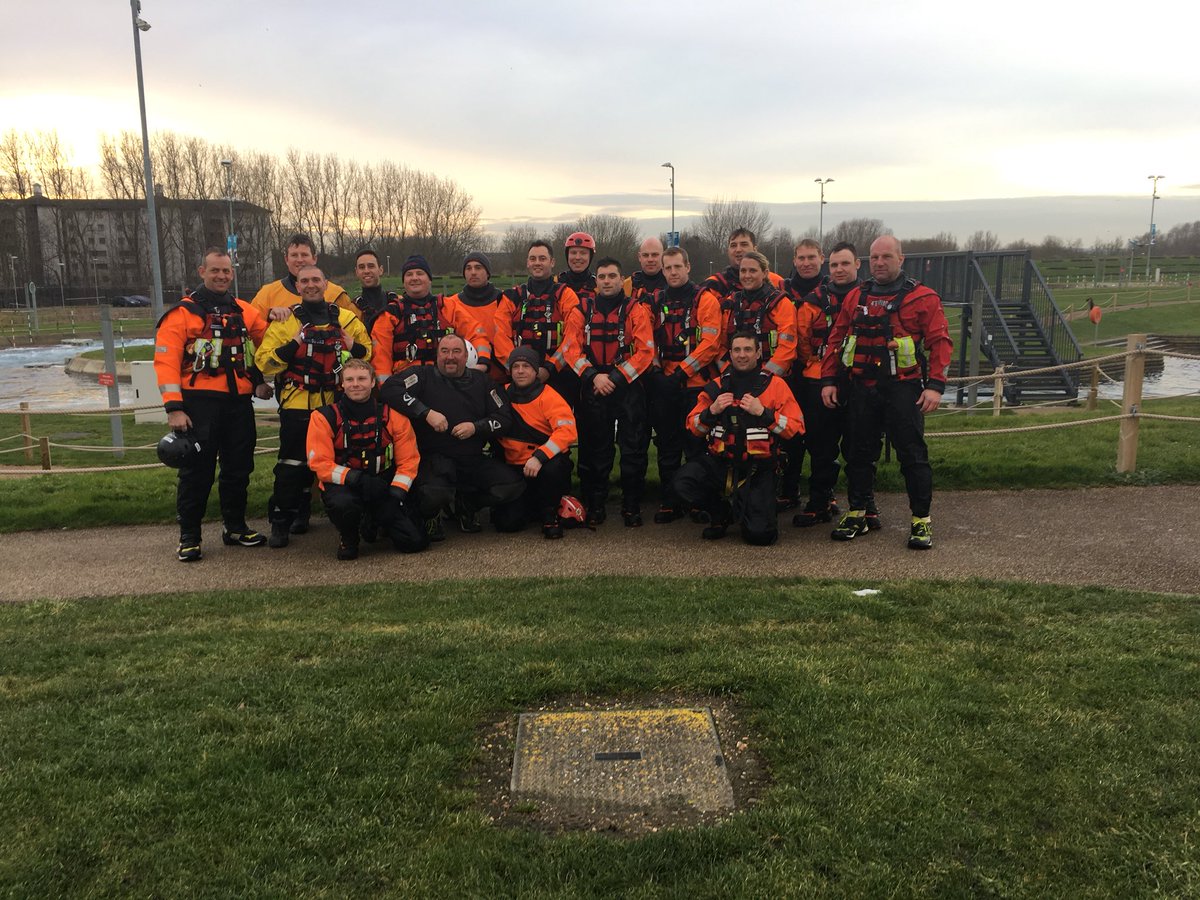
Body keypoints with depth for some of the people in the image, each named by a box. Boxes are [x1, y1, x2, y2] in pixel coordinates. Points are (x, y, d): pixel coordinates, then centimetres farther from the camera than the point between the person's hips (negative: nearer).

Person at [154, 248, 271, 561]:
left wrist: (260, 380, 9)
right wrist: (174, 408, -16)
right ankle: (188, 537, 10)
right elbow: (166, 361, -9)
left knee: (239, 468, 12)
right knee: (197, 471, -1)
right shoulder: (183, 312, -3)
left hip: (239, 403, 5)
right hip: (200, 403, -5)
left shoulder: (243, 311, 11)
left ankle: (236, 527, 27)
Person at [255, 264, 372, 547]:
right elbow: (263, 362, -4)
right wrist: (292, 346, -18)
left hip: (337, 404, 3)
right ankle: (281, 523, 7)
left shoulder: (348, 319, 9)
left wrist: (354, 348, -8)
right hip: (297, 405, -2)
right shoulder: (284, 322, 3)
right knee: (293, 465, -4)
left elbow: (371, 354, 13)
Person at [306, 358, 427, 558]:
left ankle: (376, 519, 22)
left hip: (384, 487, 2)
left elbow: (408, 459, 0)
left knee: (415, 542, -12)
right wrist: (356, 479, -25)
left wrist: (396, 493, -14)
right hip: (343, 486, -2)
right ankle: (348, 537, -1)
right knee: (343, 504, -40)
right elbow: (320, 463, -11)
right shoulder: (325, 417, -5)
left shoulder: (392, 415, -1)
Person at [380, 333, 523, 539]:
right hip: (433, 458, -4)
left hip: (474, 459, 5)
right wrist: (426, 413, -21)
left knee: (514, 485, -15)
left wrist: (476, 427, -8)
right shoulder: (424, 375, 2)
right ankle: (431, 514, 6)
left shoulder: (480, 380, 13)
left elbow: (505, 417, 10)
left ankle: (465, 504, 15)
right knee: (433, 494, -36)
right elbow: (389, 389, -14)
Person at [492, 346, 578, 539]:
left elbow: (568, 431, -23)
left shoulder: (548, 396, -10)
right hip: (515, 468, 3)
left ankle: (550, 515, -9)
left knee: (553, 467, -39)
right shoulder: (504, 394, 4)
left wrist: (539, 457, -32)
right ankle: (535, 507, 21)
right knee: (507, 522, -14)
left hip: (546, 463, -3)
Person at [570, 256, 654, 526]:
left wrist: (616, 377, -13)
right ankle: (595, 506, 18)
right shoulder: (583, 310, 7)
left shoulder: (636, 310, 1)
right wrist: (593, 376, -12)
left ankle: (632, 506, 11)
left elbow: (645, 351, -7)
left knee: (633, 448, -1)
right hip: (592, 389, 2)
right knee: (594, 448, 7)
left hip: (628, 387, -2)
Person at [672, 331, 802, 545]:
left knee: (758, 534, -16)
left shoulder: (775, 385, 0)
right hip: (720, 463, 3)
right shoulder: (717, 386, 8)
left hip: (758, 469, -3)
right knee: (681, 482, -25)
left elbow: (795, 428, -7)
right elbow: (693, 427, 9)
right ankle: (722, 513, 5)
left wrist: (763, 413, -18)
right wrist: (711, 411, -9)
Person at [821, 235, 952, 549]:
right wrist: (828, 380, 6)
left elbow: (940, 342, -5)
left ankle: (921, 520, 7)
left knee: (912, 453, -2)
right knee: (860, 453, 10)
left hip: (903, 389, -4)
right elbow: (836, 339, 13)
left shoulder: (922, 297, -1)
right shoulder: (855, 297, 12)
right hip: (861, 389, 4)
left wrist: (935, 385, -14)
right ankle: (857, 514, 21)